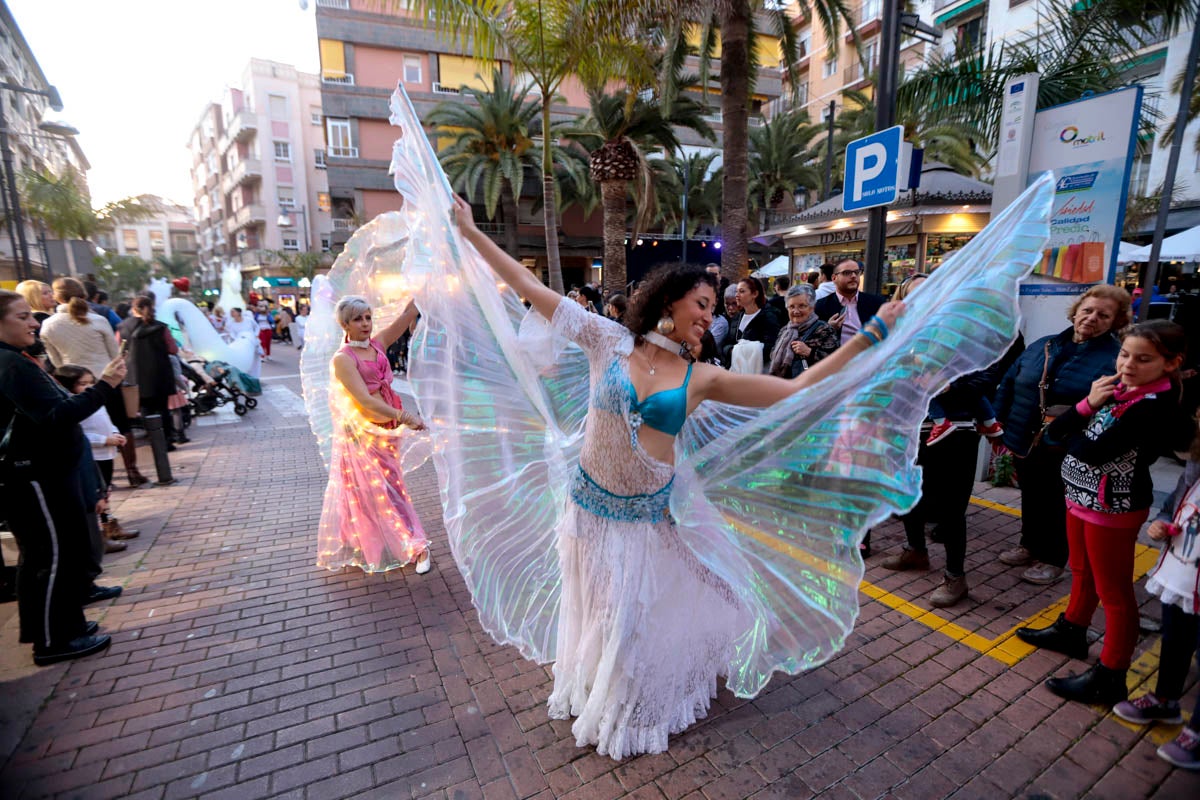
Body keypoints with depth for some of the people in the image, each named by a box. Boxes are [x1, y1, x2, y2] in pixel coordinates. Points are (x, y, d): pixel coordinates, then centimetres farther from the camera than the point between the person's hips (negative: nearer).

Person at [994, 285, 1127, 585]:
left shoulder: (1116, 358, -11)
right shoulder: (1043, 346, 6)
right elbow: (1009, 383, 10)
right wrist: (1001, 424, 7)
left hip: (1066, 453, -5)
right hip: (1024, 443, 5)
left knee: (1057, 506, 11)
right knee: (1030, 499, 20)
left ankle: (1052, 560, 30)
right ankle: (1029, 545, 40)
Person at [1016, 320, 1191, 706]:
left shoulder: (1157, 405, -21)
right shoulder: (1115, 388, 3)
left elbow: (1094, 452, -26)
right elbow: (1055, 431, 0)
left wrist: (1069, 436, -7)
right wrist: (1087, 405, -15)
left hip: (1114, 507, -8)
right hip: (1081, 496, 8)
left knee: (1113, 591, 4)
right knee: (1083, 572, 24)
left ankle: (1109, 678, 18)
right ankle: (1072, 632, 44)